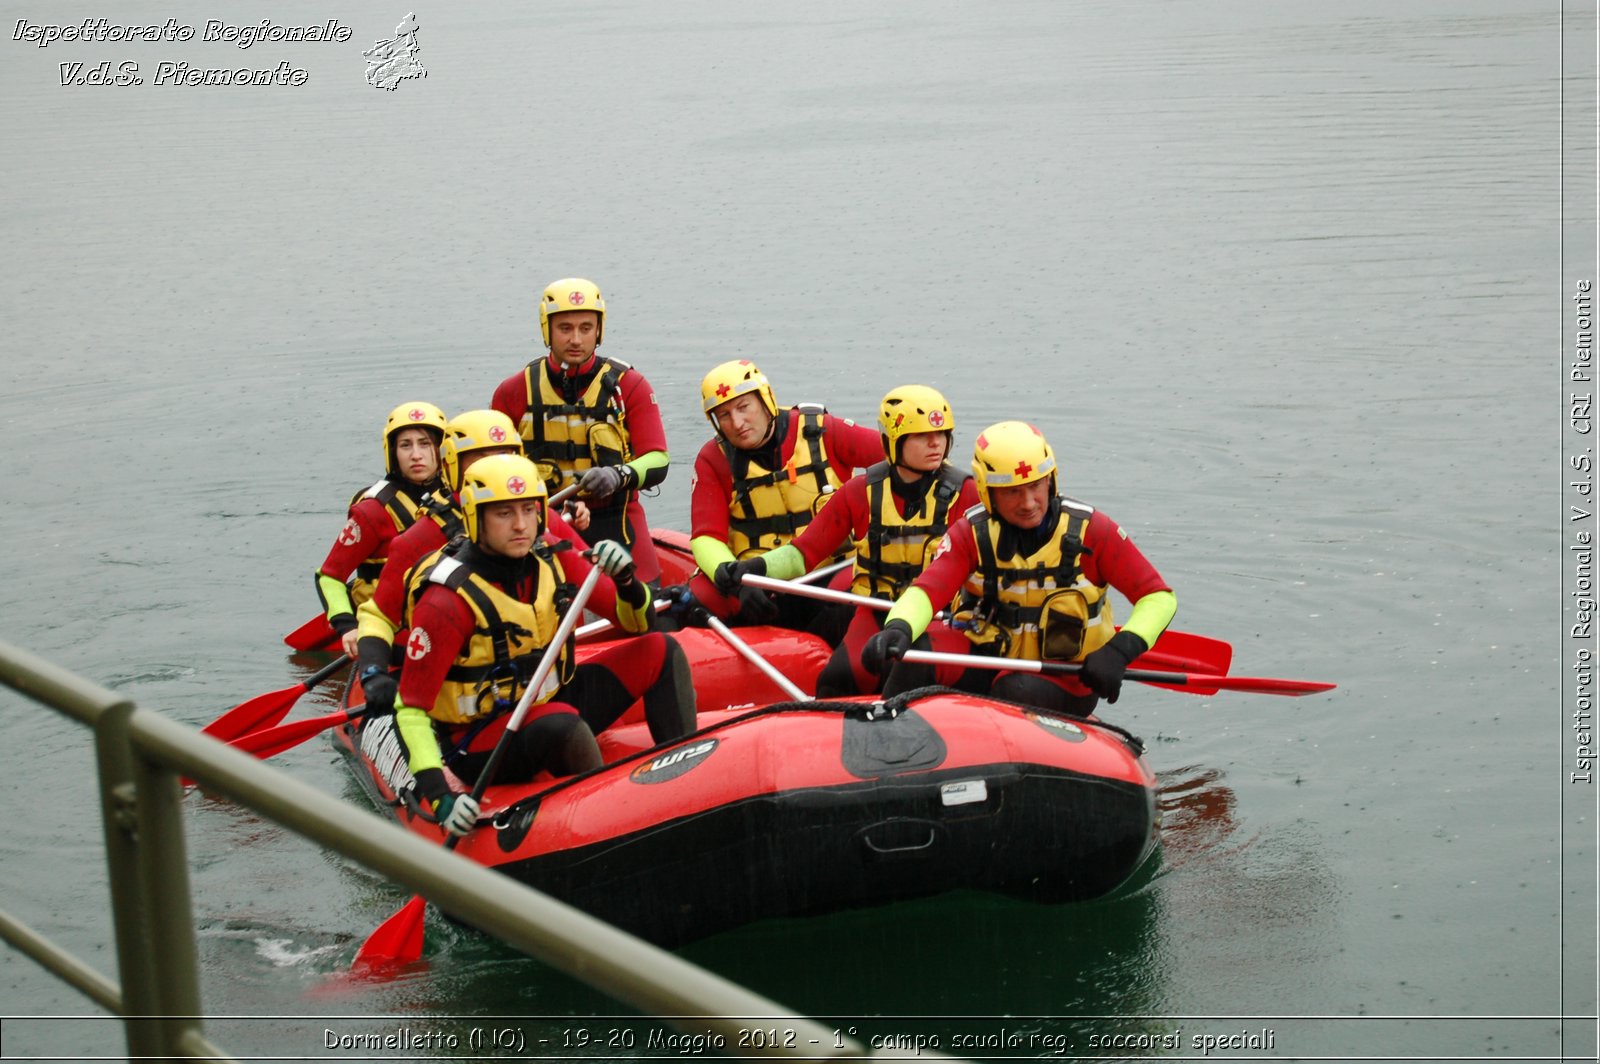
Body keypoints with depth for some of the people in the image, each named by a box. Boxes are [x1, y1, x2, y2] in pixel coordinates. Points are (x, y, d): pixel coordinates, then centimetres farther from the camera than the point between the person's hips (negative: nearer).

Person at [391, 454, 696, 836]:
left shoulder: (552, 558, -4)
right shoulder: (448, 600, -22)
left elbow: (639, 623, 2)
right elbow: (411, 708, -21)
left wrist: (627, 580, -21)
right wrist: (439, 797, -32)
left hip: (550, 702, 7)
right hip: (478, 742, -7)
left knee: (662, 652, -4)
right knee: (562, 723, -39)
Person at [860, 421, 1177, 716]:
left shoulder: (1088, 529, -10)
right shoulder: (971, 533, -5)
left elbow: (1159, 597, -9)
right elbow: (927, 590, -21)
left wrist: (1119, 651, -27)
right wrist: (897, 629, -44)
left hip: (1065, 681, -2)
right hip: (990, 658, 2)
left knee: (1018, 692, -35)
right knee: (915, 659, -24)